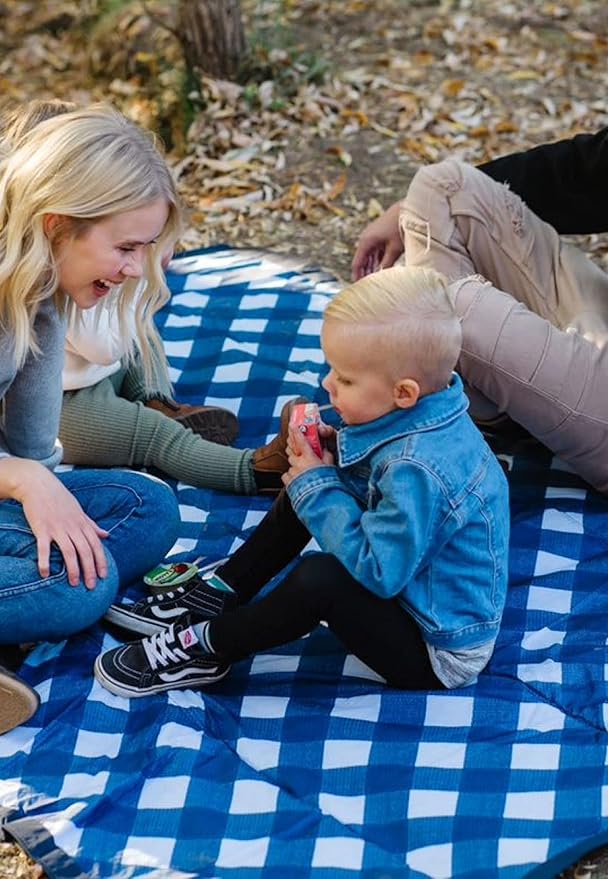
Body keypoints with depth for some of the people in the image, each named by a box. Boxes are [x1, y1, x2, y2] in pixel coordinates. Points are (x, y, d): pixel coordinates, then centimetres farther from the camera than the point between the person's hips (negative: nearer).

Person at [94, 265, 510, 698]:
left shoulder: (416, 471, -35)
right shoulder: (421, 412, -6)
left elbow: (376, 570, -32)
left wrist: (318, 485, -22)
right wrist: (334, 453, -9)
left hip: (439, 654, -10)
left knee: (319, 579, -33)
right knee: (303, 490, 11)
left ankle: (205, 649, -8)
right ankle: (215, 598, 13)